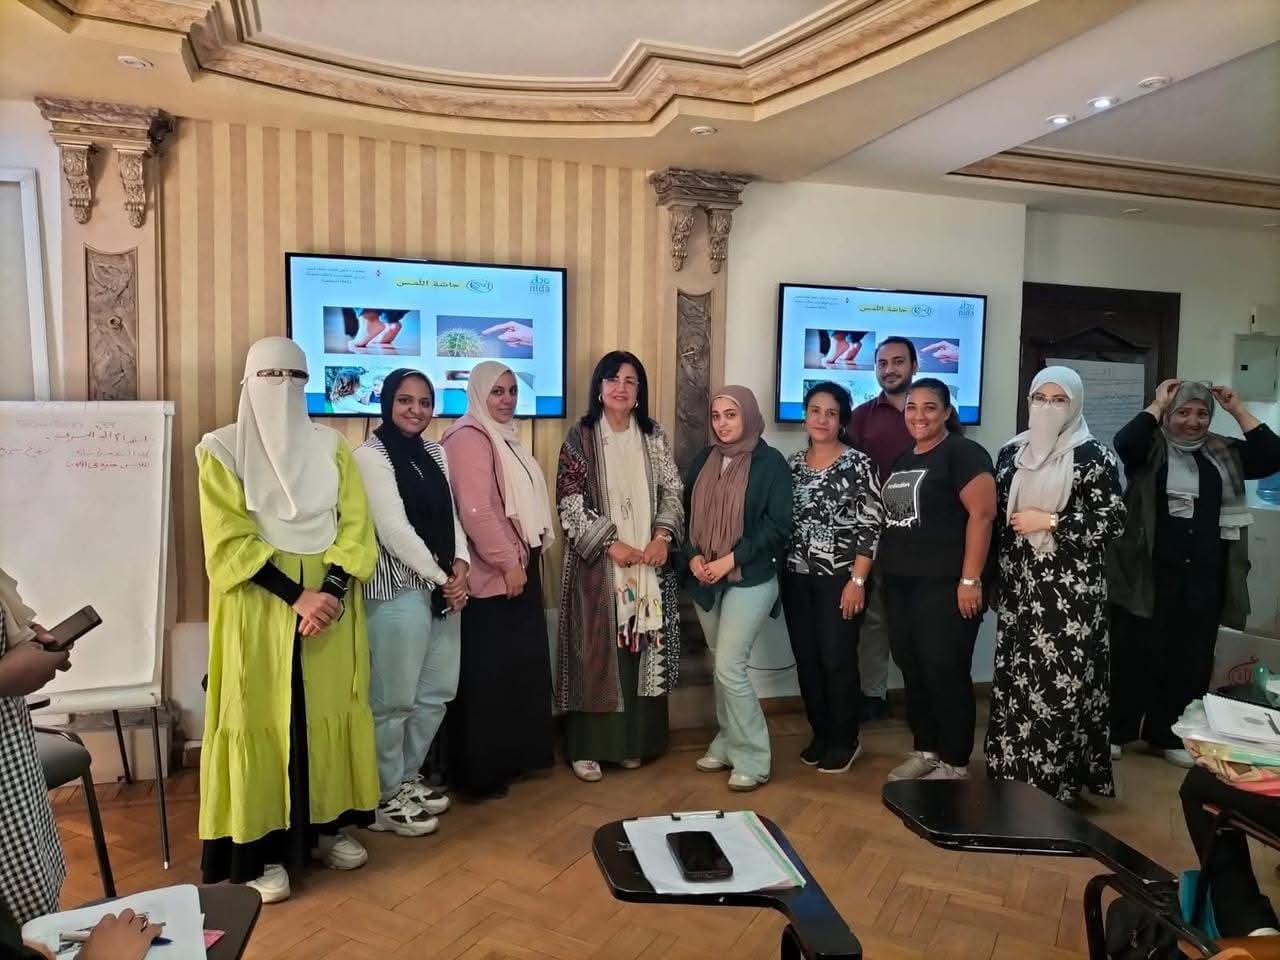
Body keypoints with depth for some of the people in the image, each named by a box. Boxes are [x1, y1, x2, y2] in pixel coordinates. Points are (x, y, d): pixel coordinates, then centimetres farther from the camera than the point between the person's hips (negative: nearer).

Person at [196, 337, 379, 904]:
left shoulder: (330, 446, 7)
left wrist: (331, 590, -14)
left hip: (331, 598, 3)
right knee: (265, 716, 2)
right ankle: (261, 850, 13)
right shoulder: (222, 450, -2)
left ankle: (328, 825, 24)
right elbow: (229, 542, -10)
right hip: (260, 605, -3)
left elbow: (356, 526, 1)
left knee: (329, 710, 9)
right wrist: (297, 596, -18)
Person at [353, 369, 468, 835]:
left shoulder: (435, 453, 14)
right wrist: (441, 577, -12)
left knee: (436, 692, 13)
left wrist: (460, 564, -5)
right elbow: (394, 530, -16)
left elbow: (450, 515, 12)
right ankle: (384, 798, 18)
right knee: (394, 698, 1)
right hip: (398, 590, -8)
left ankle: (407, 779, 31)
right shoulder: (371, 454, -9)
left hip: (444, 587, 8)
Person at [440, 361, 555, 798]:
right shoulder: (470, 437, -14)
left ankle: (511, 756, 27)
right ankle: (480, 772, 11)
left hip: (520, 567, 10)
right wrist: (508, 563, -20)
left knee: (519, 665, 15)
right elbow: (475, 510, -23)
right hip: (494, 575, -10)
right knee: (489, 674, -1)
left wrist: (524, 559, 18)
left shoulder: (504, 436, 17)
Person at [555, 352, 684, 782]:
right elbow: (571, 503, -7)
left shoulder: (655, 436, 9)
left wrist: (662, 536, -9)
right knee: (596, 650, 0)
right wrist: (611, 544, -14)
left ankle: (634, 741, 21)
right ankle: (586, 746, 11)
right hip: (597, 562, -3)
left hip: (649, 561, 3)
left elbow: (673, 491, 7)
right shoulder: (580, 437, -1)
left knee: (643, 650, 7)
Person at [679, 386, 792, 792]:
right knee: (722, 665, 13)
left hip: (750, 579, -5)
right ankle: (727, 742, 28)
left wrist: (731, 559, -16)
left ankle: (753, 758, 5)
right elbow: (686, 512, 10)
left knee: (730, 667, -9)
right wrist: (693, 556, -6)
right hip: (704, 580, 5)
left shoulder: (770, 461, -6)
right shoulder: (704, 459, 9)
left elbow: (778, 525, -11)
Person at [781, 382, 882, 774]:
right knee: (806, 659, 9)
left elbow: (871, 527, -10)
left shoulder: (858, 464, -6)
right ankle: (821, 733, 26)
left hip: (840, 578, -5)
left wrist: (857, 581, -14)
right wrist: (779, 572, 7)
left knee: (837, 660, -1)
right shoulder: (793, 463, 8)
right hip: (796, 578, 5)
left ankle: (845, 740, 18)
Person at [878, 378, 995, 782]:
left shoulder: (963, 453, -8)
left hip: (944, 585, -7)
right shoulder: (902, 460, 16)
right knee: (911, 669, 13)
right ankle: (925, 750, 27)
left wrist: (970, 579, -20)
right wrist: (886, 569, 14)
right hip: (900, 583, 8)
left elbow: (982, 514, -16)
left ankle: (954, 763, 14)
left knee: (945, 673, 0)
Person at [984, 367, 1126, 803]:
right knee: (1015, 680, 8)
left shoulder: (1094, 456, -3)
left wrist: (1049, 522, -14)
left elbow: (1113, 521, -9)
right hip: (1018, 589, 5)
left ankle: (1058, 780, 10)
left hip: (1070, 592, -4)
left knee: (1063, 682, -4)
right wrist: (991, 580, 12)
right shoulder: (1012, 452, 11)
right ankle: (1014, 772, 20)